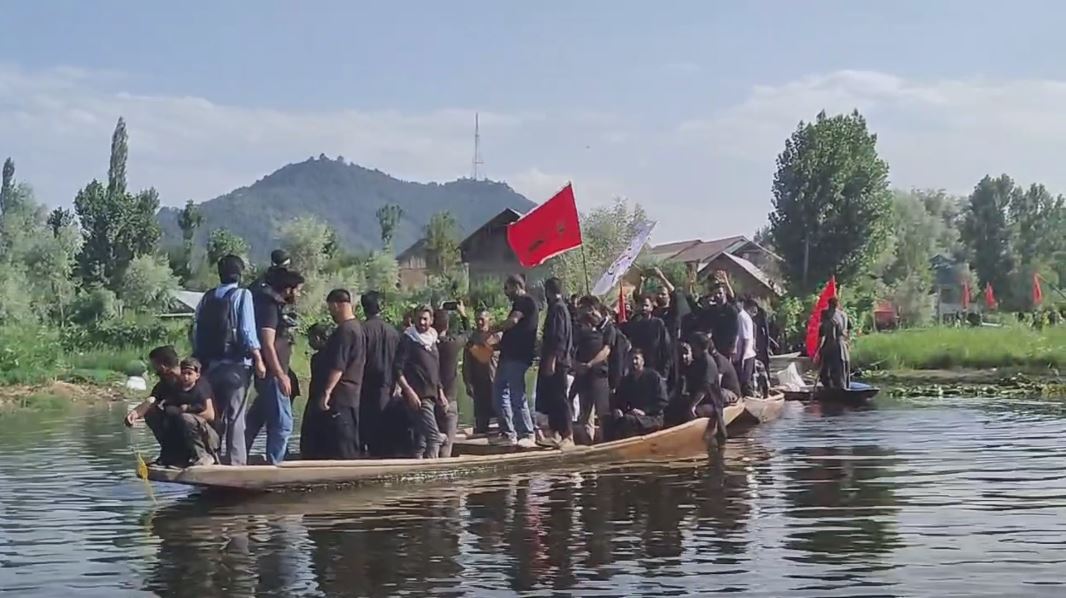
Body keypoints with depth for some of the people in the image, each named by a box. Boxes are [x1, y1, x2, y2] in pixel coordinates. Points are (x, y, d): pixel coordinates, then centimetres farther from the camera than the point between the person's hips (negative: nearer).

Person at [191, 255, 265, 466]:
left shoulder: (207, 297, 10)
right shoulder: (242, 295, -5)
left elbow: (195, 331, 9)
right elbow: (247, 331, -13)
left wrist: (199, 359, 15)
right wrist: (258, 360, -9)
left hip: (211, 365, 5)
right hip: (236, 364, -5)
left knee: (214, 416, 14)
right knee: (235, 416, -4)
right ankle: (235, 461, -7)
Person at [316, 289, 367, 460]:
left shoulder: (344, 330, -15)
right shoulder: (357, 327, 16)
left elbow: (337, 367, -21)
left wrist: (326, 392, -21)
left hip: (340, 396, -10)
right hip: (353, 394, 10)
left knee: (341, 447, -10)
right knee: (350, 441, 12)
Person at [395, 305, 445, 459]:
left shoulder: (432, 341, 17)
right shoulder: (408, 340, -5)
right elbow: (398, 370, -11)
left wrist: (440, 394, 19)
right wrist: (409, 391, -19)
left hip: (431, 396, 8)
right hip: (419, 396, -8)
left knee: (421, 439, 8)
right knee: (434, 436, -18)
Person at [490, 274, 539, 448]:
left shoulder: (525, 301, -8)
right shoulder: (519, 303, 23)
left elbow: (513, 321, -22)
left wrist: (492, 330, -13)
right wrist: (498, 343, 18)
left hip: (517, 357, -11)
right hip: (509, 355, 11)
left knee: (517, 396, -10)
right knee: (500, 392, 10)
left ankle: (527, 434, -6)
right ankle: (507, 433, 12)